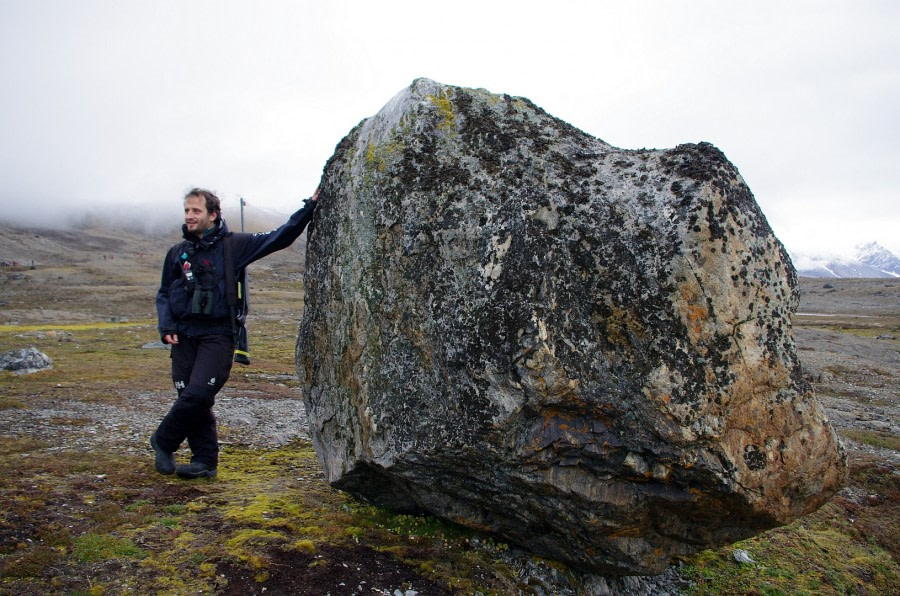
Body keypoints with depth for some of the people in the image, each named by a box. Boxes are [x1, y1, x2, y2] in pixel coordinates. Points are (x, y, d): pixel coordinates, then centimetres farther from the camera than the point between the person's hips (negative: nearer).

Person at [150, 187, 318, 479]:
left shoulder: (234, 246, 1)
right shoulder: (178, 253, 12)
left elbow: (279, 237, -1)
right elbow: (164, 294, 20)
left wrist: (310, 205, -7)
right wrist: (166, 326, 3)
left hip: (217, 336, -4)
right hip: (184, 337, 4)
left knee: (197, 395, -15)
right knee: (190, 398, 3)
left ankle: (163, 441, 10)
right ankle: (205, 460, 17)